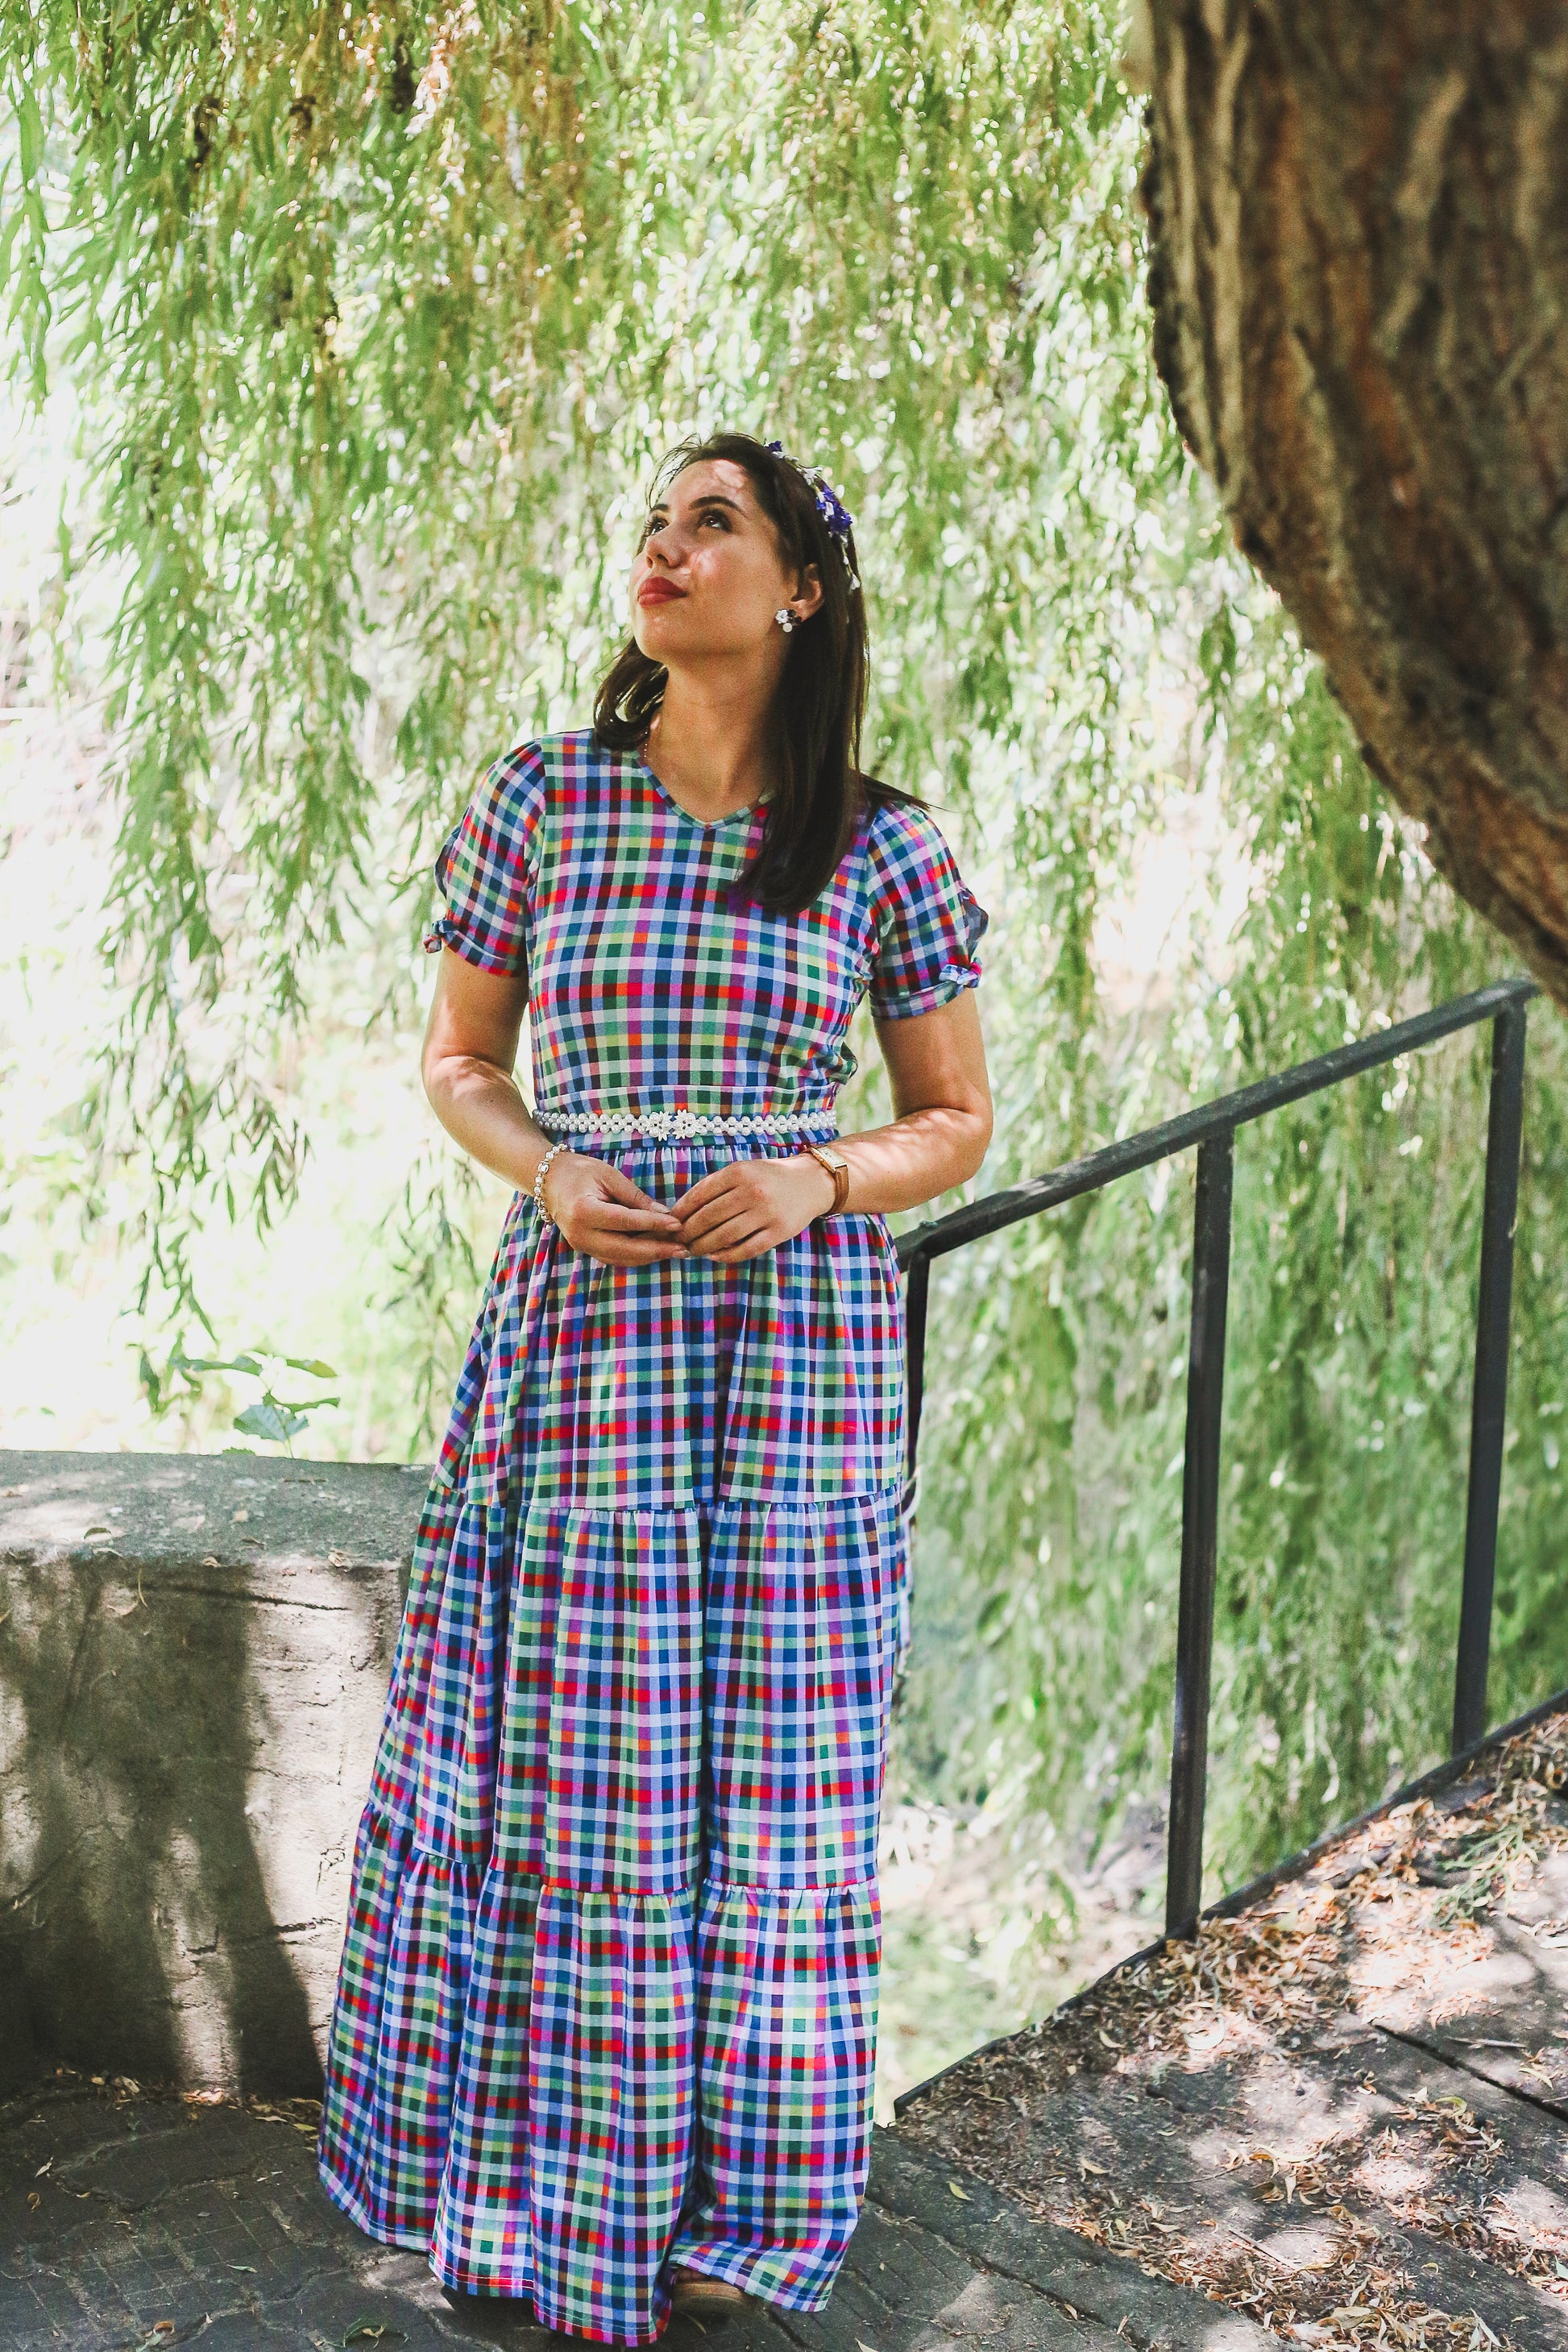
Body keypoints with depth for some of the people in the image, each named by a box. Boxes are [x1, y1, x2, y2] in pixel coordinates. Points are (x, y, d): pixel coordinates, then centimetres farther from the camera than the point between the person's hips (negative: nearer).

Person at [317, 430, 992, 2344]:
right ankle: (559, 2196, 25)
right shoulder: (541, 802, 3)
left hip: (800, 1343, 0)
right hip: (574, 1327, 1)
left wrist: (813, 1179, -12)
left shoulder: (882, 852, 1)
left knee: (763, 1772, 6)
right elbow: (456, 1060, 11)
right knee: (561, 1764, 5)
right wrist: (551, 1171, -9)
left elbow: (957, 1123, 8)